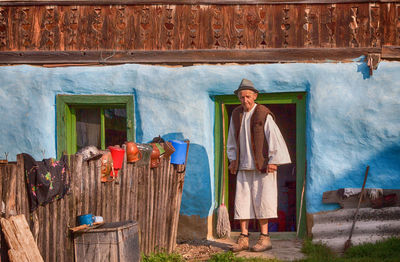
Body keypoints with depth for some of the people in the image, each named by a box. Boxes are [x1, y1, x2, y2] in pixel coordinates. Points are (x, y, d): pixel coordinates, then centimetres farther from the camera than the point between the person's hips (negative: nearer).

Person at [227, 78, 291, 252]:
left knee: (261, 200, -2)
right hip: (243, 166, 5)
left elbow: (274, 138, -11)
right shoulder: (236, 114, 8)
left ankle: (264, 238, 6)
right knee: (242, 200, 2)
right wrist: (233, 159, 15)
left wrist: (273, 161, -14)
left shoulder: (264, 115, -10)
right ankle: (243, 238, 6)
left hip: (262, 166, -5)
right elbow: (232, 139, 19)